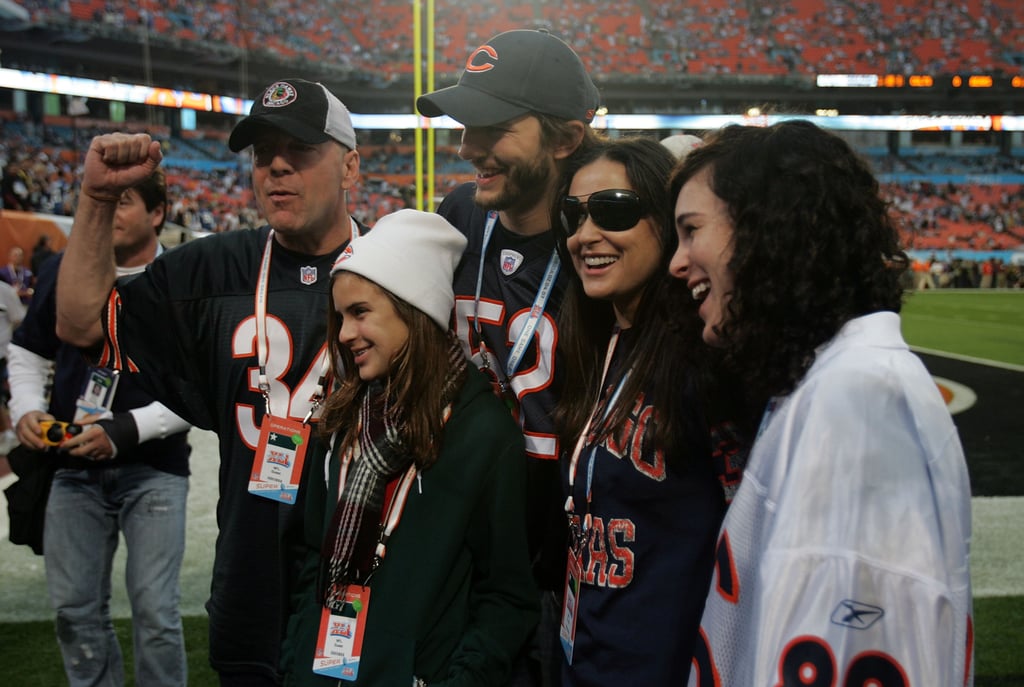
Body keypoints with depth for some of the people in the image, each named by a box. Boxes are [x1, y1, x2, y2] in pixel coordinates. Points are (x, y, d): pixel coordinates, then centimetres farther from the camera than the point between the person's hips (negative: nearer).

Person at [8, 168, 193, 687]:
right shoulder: (62, 273, 5)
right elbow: (29, 355, 16)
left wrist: (124, 430, -19)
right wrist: (26, 411, -3)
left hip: (153, 472, -4)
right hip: (75, 469, 5)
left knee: (154, 610, -2)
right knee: (75, 609, 11)